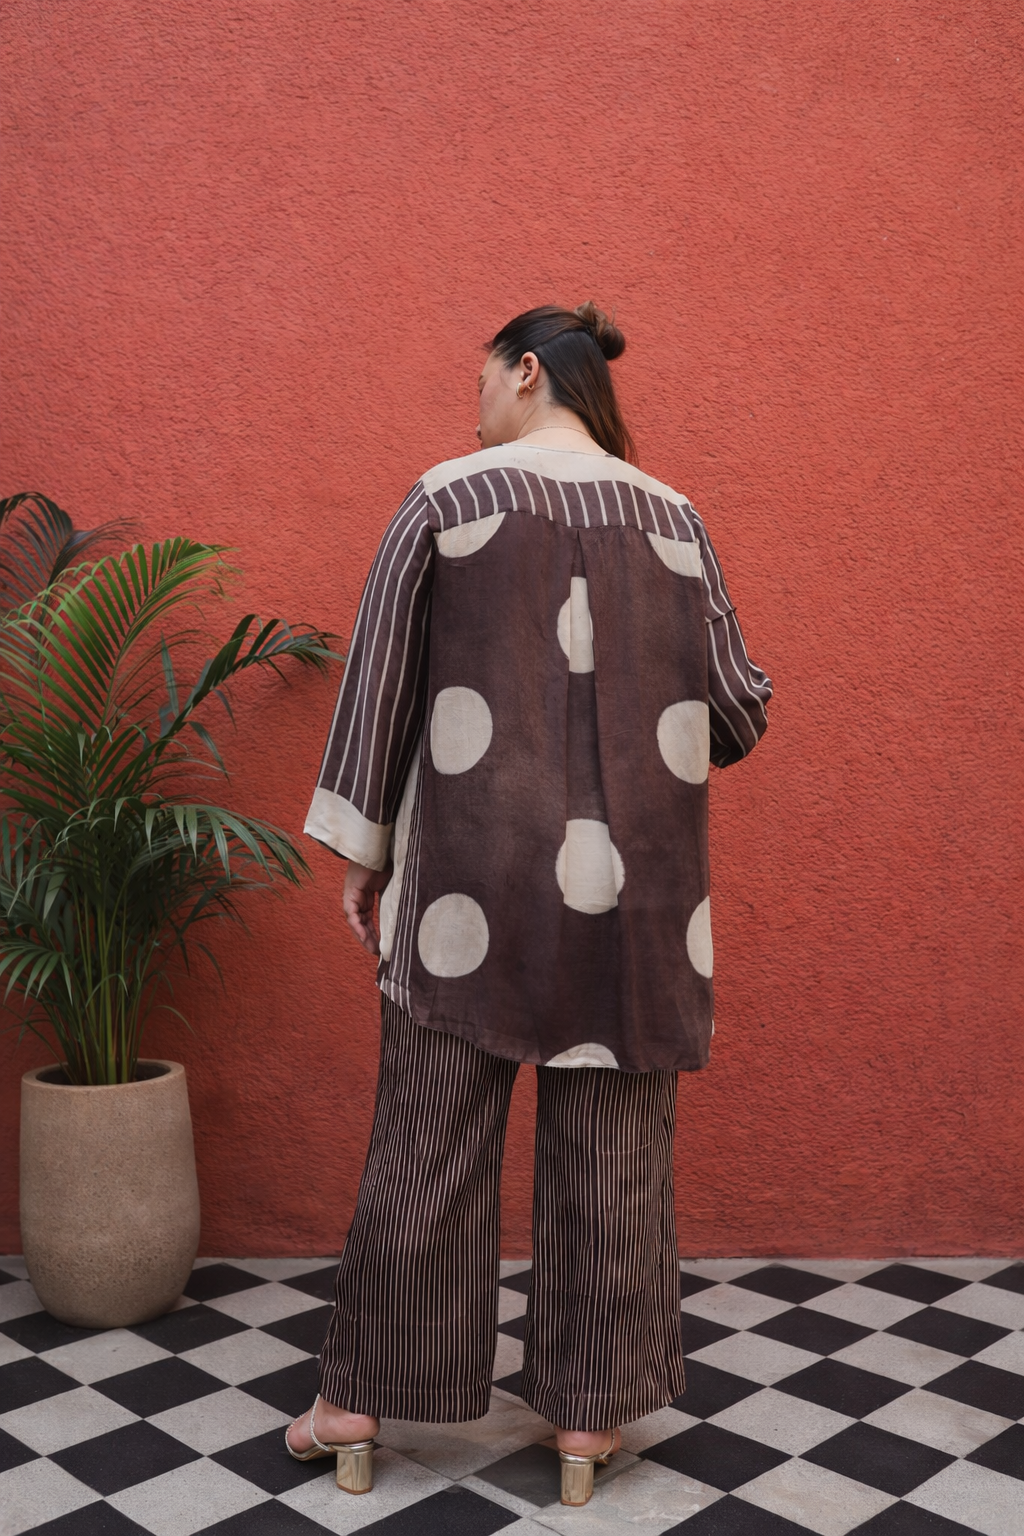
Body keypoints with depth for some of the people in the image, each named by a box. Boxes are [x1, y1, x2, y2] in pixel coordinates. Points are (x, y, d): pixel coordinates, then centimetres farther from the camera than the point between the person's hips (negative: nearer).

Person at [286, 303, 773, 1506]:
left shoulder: (443, 500, -2)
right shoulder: (673, 518, 4)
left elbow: (379, 684, -2)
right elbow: (738, 710, 3)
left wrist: (362, 852, 7)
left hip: (473, 874, -1)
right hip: (630, 881, 2)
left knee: (426, 1140, 10)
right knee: (612, 1149, 11)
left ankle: (361, 1401, 23)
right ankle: (588, 1416, 22)